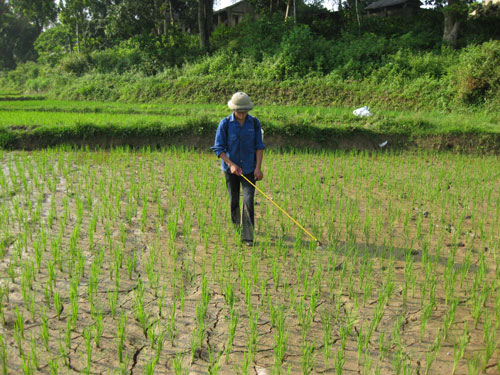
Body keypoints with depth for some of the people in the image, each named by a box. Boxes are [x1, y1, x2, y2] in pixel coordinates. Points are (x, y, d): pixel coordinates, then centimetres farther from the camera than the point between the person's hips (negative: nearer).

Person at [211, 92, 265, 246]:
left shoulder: (254, 123, -2)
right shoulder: (225, 123, -7)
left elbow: (259, 146, 1)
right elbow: (218, 148, -6)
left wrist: (258, 167, -9)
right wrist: (231, 164, -17)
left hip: (249, 169, 0)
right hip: (231, 168, 0)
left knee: (248, 201, -9)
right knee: (234, 201, 12)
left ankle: (248, 236, -5)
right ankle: (236, 226, 36)